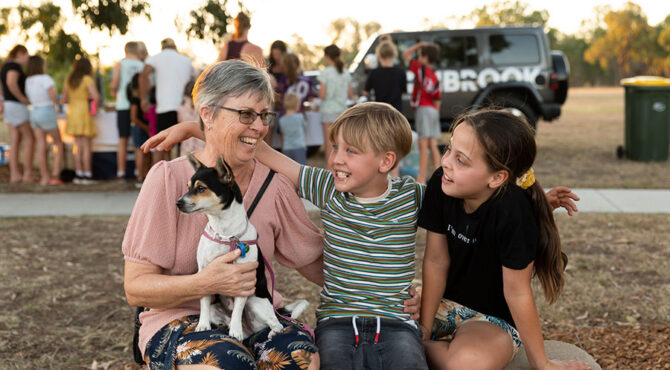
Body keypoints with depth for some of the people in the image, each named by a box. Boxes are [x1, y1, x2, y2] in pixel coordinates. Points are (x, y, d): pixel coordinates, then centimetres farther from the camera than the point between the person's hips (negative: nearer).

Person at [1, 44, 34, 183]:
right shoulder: (14, 65, -13)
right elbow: (11, 83, -29)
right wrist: (23, 99, -20)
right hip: (17, 106, -9)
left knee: (15, 142, 6)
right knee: (29, 140, -4)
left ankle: (14, 174, 3)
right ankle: (28, 174, -5)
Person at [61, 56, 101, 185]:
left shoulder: (68, 80, 9)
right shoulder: (87, 79, -7)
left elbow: (63, 99, 11)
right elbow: (96, 97, -18)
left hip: (72, 111, 6)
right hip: (84, 112, -6)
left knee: (78, 146, 11)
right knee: (87, 146, -1)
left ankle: (78, 174, 11)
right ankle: (87, 175, -2)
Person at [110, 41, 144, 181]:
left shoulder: (120, 64, 0)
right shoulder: (142, 66, 4)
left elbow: (114, 83, -10)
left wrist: (114, 93, 10)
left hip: (123, 106, -1)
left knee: (123, 139, 4)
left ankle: (121, 171, 3)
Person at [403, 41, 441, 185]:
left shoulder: (422, 69, -6)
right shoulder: (435, 77, 15)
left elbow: (406, 54, 1)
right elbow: (437, 100, 16)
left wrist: (420, 44, 10)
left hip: (423, 109, -8)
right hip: (433, 110, 8)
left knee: (423, 145, -10)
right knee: (433, 145, 10)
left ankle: (421, 178, -11)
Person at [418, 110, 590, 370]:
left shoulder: (511, 212, -31)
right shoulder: (441, 185, -16)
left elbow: (517, 291, -21)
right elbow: (436, 261, -8)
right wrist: (425, 328, -4)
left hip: (495, 319, -4)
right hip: (447, 303, 4)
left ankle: (424, 349, -5)